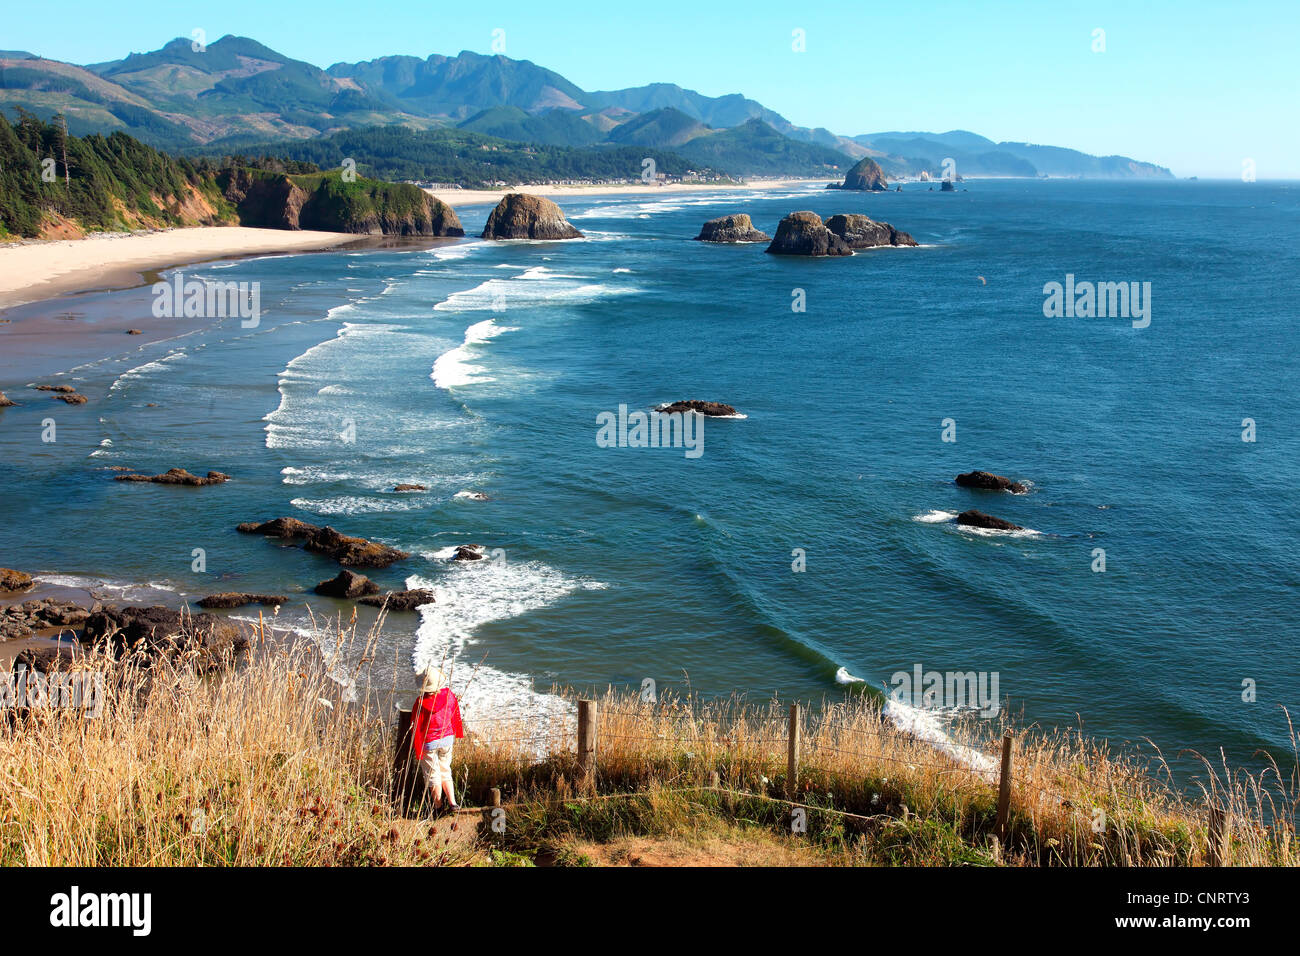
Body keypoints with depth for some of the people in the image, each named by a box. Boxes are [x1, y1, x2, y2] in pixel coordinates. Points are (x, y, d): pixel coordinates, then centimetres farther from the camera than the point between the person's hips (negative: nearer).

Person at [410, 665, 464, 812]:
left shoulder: (421, 702, -23)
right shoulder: (449, 695, -13)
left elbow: (416, 727, -14)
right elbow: (456, 716, 4)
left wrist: (418, 749, -2)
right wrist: (458, 733, 22)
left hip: (429, 743, -4)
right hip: (447, 739, 4)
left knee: (433, 775, 11)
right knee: (445, 771, 19)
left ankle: (438, 807, 20)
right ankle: (452, 803, 9)